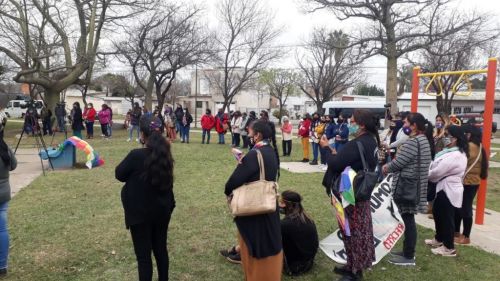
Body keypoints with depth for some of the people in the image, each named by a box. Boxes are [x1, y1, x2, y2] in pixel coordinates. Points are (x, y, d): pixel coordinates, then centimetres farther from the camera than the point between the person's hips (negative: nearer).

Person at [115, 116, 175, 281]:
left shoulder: (136, 155, -22)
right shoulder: (165, 153, -3)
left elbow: (119, 174, -5)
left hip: (140, 213, -6)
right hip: (163, 209, 6)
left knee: (143, 254, 6)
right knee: (161, 248, 19)